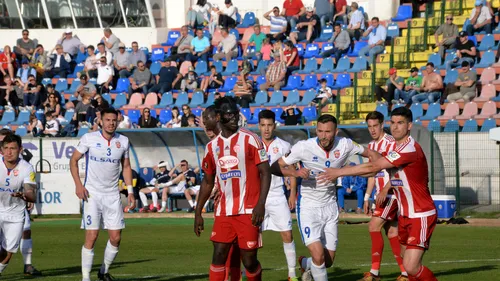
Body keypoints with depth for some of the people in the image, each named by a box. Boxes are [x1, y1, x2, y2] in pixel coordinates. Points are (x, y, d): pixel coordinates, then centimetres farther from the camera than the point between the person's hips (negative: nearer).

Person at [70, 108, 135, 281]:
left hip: (113, 195, 4)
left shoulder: (123, 141, 5)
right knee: (91, 237, -10)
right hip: (92, 194, -4)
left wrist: (130, 191, 7)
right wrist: (78, 185, -9)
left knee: (116, 238, 1)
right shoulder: (89, 138, -5)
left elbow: (126, 166, 16)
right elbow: (73, 160, 1)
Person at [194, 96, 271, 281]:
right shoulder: (212, 146, 11)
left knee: (249, 260, -2)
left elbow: (265, 173, -6)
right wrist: (198, 212, 16)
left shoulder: (250, 140, -3)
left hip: (248, 211, -4)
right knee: (218, 257, -2)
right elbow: (207, 182, 20)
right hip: (223, 212, 4)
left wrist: (260, 204, -17)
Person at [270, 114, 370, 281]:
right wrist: (295, 173, -31)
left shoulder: (345, 145, -8)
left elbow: (371, 154, 9)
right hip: (308, 206, -4)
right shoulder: (304, 147, -18)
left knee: (328, 261, 10)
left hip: (330, 207, 4)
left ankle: (305, 264, 44)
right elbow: (275, 167, -15)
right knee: (318, 256, -21)